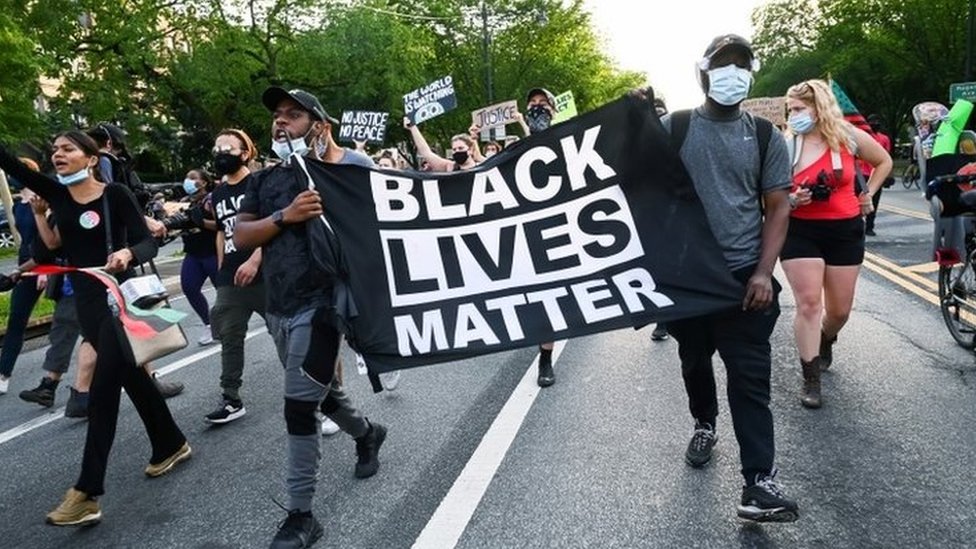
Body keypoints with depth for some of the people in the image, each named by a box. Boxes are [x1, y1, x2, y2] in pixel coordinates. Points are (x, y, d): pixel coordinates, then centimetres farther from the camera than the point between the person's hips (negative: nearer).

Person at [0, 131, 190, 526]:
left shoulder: (115, 194, -8)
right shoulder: (56, 193, 7)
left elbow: (148, 244, -14)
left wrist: (128, 253, -35)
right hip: (86, 301, 6)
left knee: (102, 388, -10)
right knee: (131, 376, 15)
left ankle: (86, 493, -9)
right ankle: (171, 444, 33)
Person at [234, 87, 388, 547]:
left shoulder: (341, 171, -4)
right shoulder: (264, 181, 12)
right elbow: (241, 236, 0)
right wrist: (285, 215, -15)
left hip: (319, 303, -7)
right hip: (278, 308, 7)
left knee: (299, 407, -9)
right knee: (320, 393, 21)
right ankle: (367, 433, 51)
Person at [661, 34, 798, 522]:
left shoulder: (765, 136, 4)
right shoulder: (671, 128, 0)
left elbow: (777, 207, 4)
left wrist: (763, 272, -7)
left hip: (744, 276, 0)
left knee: (750, 378, -3)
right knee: (694, 360, 18)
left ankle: (758, 482, -1)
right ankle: (704, 425, 44)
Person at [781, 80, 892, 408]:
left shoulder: (849, 137, -4)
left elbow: (884, 162, 15)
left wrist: (869, 194, 7)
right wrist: (791, 200, -19)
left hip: (846, 231, 2)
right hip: (800, 233, -2)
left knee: (839, 309, 11)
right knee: (808, 304, -10)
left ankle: (826, 342, 45)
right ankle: (811, 380, -1)